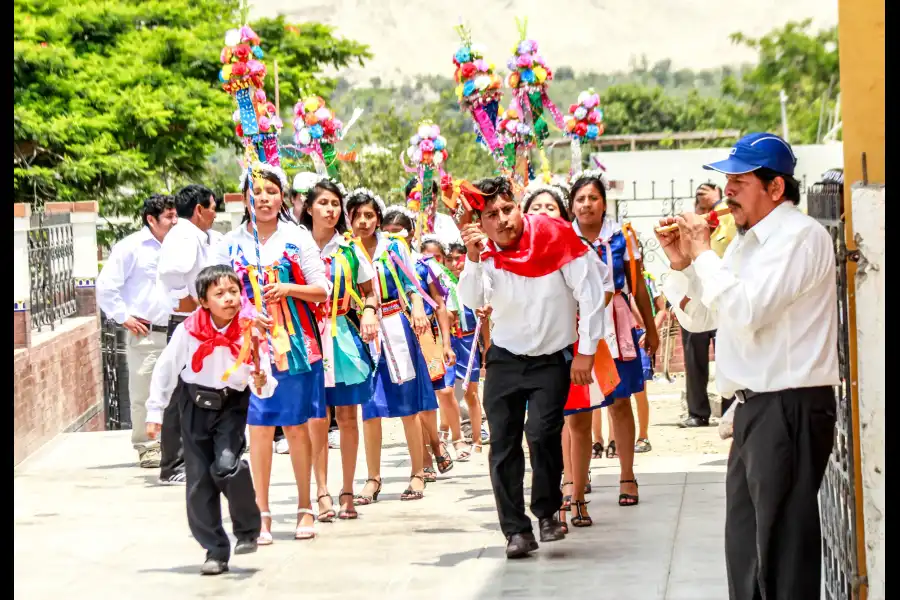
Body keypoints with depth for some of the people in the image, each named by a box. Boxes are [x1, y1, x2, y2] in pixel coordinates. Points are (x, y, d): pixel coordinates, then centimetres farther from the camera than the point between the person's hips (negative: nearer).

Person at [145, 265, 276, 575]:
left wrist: (263, 383, -33)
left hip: (232, 405, -1)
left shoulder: (249, 332, -14)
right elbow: (165, 371, -1)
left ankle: (247, 530, -2)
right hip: (195, 406, 2)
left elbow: (266, 384, -10)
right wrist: (155, 413, 0)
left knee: (227, 465, -24)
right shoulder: (188, 331, -14)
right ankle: (216, 552, 13)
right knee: (199, 482, 1)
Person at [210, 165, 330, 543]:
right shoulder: (231, 243, 4)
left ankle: (305, 508, 14)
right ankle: (261, 513, 6)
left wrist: (288, 289, -15)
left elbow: (322, 290, 2)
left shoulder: (298, 238, 2)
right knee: (259, 426, 0)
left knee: (296, 425, 4)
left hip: (296, 343, -1)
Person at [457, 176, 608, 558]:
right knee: (503, 442, 0)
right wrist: (473, 258, -33)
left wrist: (586, 352, -10)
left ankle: (547, 512, 3)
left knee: (542, 431, -19)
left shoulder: (554, 237, -13)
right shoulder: (486, 252, -5)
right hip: (505, 358, 3)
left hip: (553, 358, -3)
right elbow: (472, 301, -20)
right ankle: (516, 530, 10)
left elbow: (590, 293, -10)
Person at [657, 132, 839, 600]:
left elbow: (745, 312, -24)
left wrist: (704, 254, -13)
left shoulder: (800, 236, -13)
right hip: (755, 407, 10)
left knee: (782, 549, -5)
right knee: (745, 550, 15)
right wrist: (680, 263, 4)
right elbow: (698, 316, 19)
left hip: (790, 408, -10)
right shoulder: (747, 242, 16)